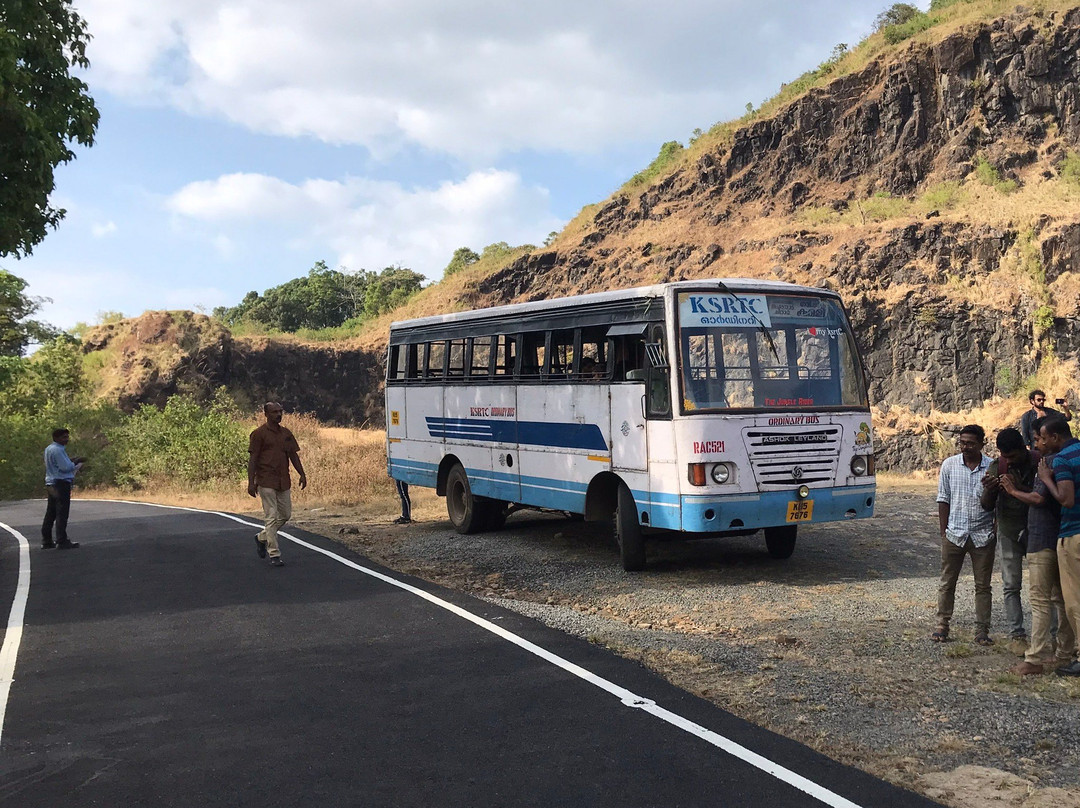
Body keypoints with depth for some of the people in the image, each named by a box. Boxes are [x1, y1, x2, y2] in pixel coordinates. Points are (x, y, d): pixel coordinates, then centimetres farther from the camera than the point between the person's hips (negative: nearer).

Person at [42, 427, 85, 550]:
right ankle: (62, 541, -7)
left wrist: (72, 461, 12)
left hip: (52, 483, 10)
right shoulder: (57, 450, -15)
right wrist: (76, 462, -4)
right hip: (61, 483, -10)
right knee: (62, 513, -7)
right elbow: (66, 467, -20)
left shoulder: (49, 449, 18)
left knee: (51, 513, 12)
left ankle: (46, 541, 15)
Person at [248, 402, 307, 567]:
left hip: (284, 482, 7)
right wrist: (251, 482, -14)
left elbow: (294, 455, 15)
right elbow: (252, 459, -8)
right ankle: (274, 555, 1)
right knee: (272, 517, -5)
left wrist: (302, 474, 6)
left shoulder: (286, 434, 13)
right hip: (266, 483, -7)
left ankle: (262, 538, 32)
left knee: (286, 515, 12)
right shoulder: (259, 434, -6)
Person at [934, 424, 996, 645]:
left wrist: (996, 531, -1)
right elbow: (943, 500, 5)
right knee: (947, 583, 7)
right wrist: (943, 532, 2)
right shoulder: (949, 465, 0)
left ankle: (982, 631, 15)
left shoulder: (992, 467, -4)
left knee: (983, 585, 7)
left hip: (983, 536, -1)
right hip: (954, 534, 1)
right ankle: (942, 625, 17)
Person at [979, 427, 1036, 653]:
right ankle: (1016, 635, 5)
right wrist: (988, 490, -23)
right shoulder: (996, 467, -3)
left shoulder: (1039, 464, -9)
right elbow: (986, 506, -2)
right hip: (1009, 532, 1)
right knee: (1011, 585, 1)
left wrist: (1019, 488, -27)